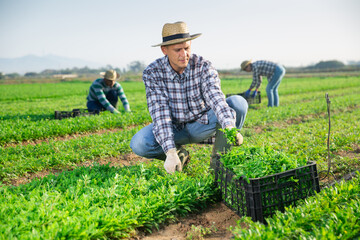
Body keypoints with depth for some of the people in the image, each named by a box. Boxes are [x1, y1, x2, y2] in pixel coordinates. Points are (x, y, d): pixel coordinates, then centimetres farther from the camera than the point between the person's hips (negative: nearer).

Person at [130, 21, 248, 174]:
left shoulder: (203, 66, -18)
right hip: (173, 127, 0)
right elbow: (160, 114, -25)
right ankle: (179, 154, 1)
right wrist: (170, 152, -37)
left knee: (238, 102, -25)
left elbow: (216, 98, -33)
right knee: (138, 144, -29)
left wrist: (229, 127, -54)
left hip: (203, 124, 0)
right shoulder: (152, 73, -18)